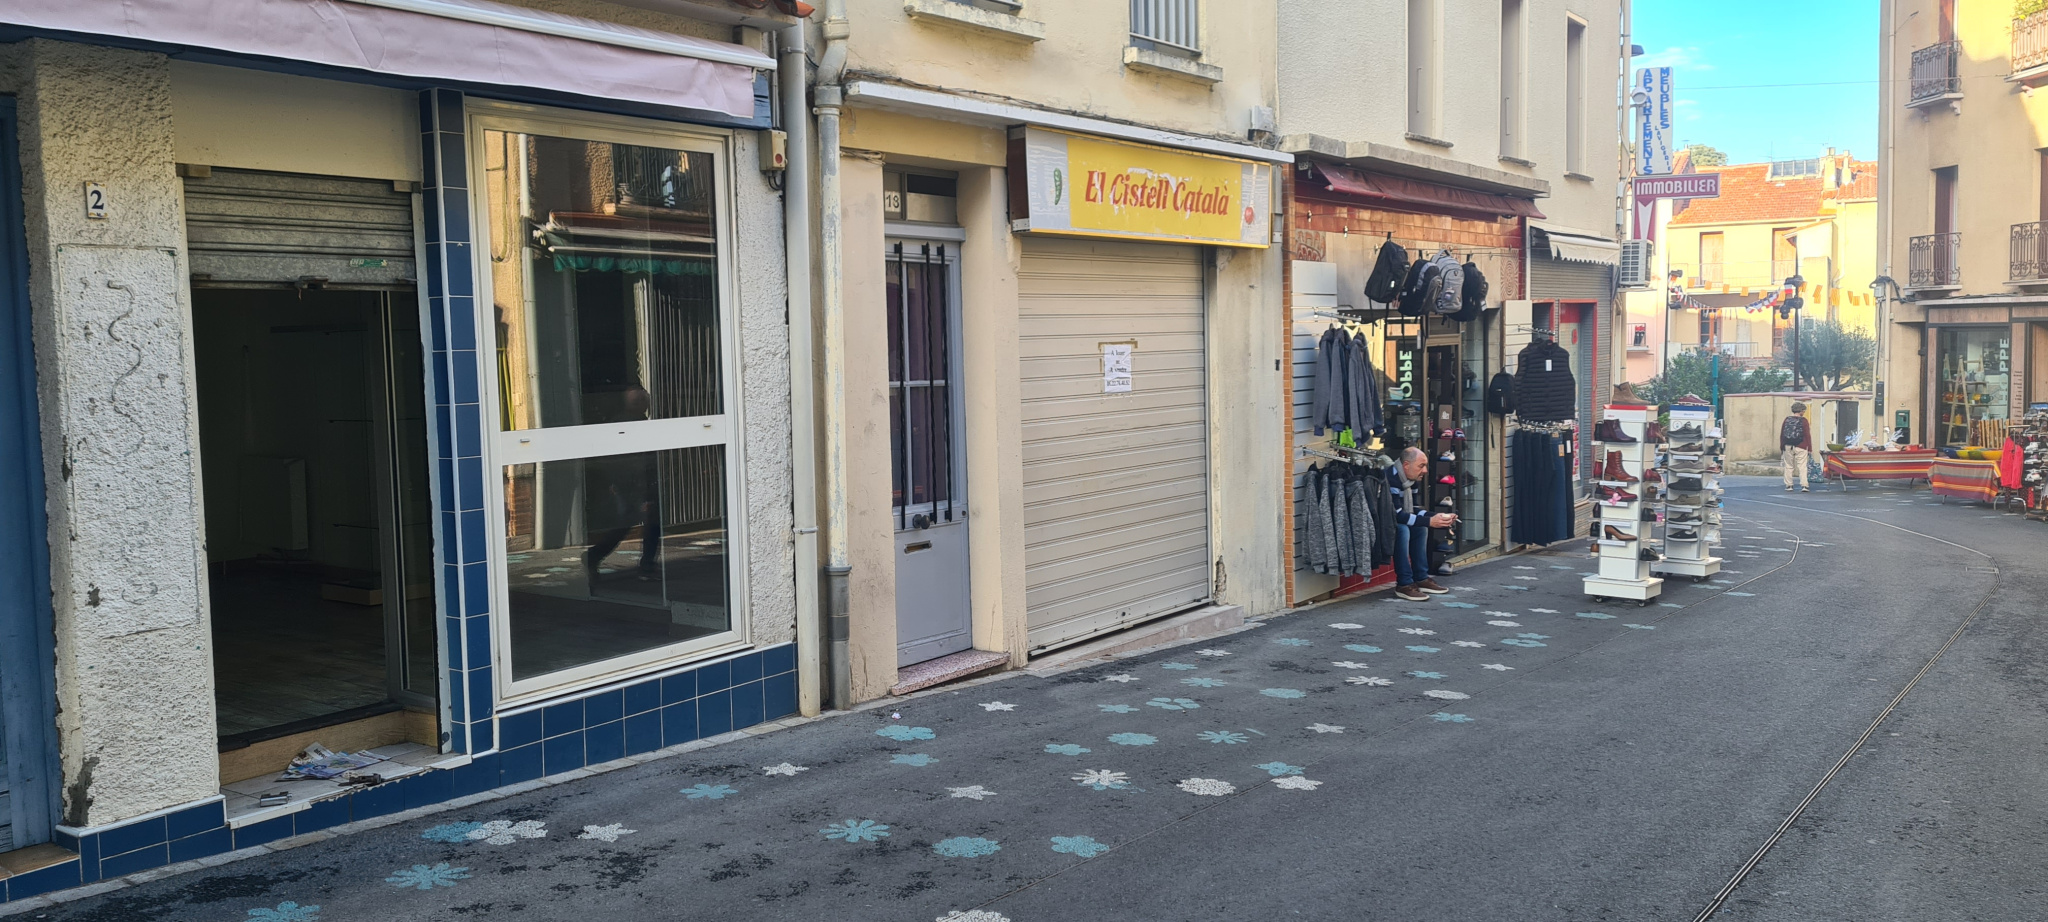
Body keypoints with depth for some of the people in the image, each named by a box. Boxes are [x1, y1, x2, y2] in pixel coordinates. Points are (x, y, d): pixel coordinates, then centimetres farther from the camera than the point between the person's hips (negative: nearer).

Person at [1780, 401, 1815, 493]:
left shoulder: (1787, 420, 6)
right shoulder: (1803, 421, -4)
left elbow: (1781, 435, 9)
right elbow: (1808, 436, -5)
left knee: (1788, 467, 8)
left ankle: (1788, 486, 8)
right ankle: (1804, 485, -9)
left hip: (1788, 447, 3)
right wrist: (1810, 449, -1)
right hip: (1800, 448, -3)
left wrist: (1781, 448, 17)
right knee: (1802, 467, -2)